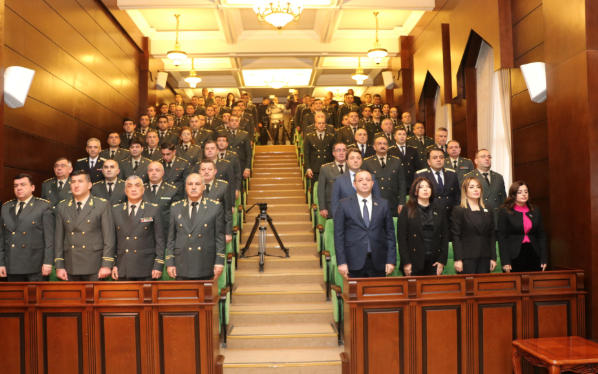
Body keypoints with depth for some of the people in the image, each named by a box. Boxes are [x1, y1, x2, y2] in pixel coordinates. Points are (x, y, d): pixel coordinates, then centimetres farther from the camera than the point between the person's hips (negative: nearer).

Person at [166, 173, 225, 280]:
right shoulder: (175, 208, 8)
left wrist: (219, 262, -3)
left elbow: (220, 237, 1)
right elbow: (171, 238, 9)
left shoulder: (215, 207, 1)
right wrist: (169, 263, 4)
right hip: (182, 267, 2)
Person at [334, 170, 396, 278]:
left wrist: (391, 260, 2)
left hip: (378, 262, 2)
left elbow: (390, 233, 8)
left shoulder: (383, 204, 8)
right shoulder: (344, 204, 2)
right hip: (354, 261, -1)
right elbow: (339, 235, 0)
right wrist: (341, 262, -6)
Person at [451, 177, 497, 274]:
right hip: (467, 258, -4)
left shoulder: (488, 211, 14)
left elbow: (492, 235, 12)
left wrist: (493, 258, 7)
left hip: (485, 258, 4)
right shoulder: (458, 211, -1)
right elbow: (456, 236, -6)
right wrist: (458, 259, -12)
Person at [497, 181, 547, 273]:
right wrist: (505, 262, -10)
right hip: (514, 256, -4)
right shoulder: (504, 211, -1)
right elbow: (502, 237, -4)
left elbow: (541, 235, 13)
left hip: (533, 254, 4)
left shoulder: (535, 210, 13)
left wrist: (544, 259, 6)